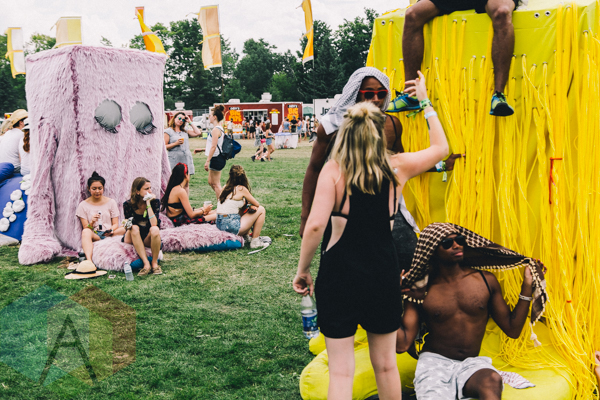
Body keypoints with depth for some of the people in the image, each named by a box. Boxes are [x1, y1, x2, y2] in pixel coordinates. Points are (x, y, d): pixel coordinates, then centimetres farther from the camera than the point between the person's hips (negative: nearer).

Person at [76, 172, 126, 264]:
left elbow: (115, 224, 5)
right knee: (85, 232, -37)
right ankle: (89, 260, -60)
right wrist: (92, 223, -22)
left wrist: (111, 230, -19)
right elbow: (85, 228, 1)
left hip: (109, 234, 1)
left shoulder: (111, 202, 11)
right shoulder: (83, 205, 8)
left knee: (124, 229, -30)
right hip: (93, 235, -1)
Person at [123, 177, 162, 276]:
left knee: (155, 229, -33)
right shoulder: (128, 205, -9)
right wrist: (128, 226, -27)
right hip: (134, 239, 0)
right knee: (134, 228, -32)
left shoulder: (155, 202, -11)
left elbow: (154, 224, -24)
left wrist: (148, 204, -26)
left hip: (149, 238, 0)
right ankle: (146, 264, -37)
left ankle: (154, 263, -19)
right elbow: (127, 227, -3)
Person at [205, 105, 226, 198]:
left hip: (216, 159, -10)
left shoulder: (216, 130, -17)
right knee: (211, 182, 18)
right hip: (217, 158, 10)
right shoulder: (220, 128, 14)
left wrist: (207, 161, -22)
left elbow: (213, 147, -22)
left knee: (216, 184, -2)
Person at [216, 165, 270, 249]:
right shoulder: (241, 189, -8)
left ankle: (244, 236, 20)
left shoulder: (226, 187, 10)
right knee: (261, 210, 8)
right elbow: (257, 204, 4)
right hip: (231, 226, -8)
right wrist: (251, 205, 24)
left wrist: (247, 203, 16)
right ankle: (255, 242, 7)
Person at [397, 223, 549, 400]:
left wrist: (527, 286, 3)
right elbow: (402, 344, -6)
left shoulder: (485, 280, 6)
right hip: (434, 361, -3)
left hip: (472, 363, 3)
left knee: (492, 379, -34)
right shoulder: (420, 291, -2)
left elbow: (512, 330, 9)